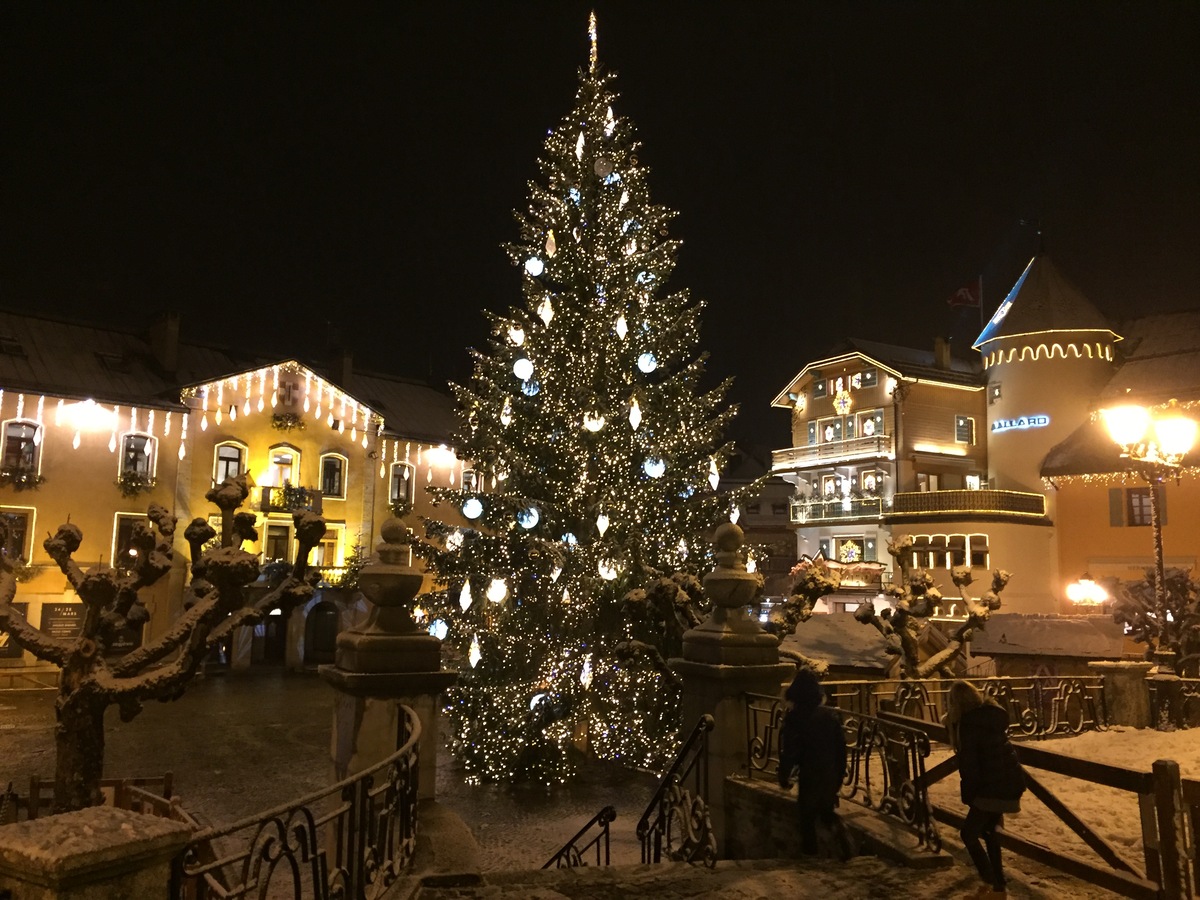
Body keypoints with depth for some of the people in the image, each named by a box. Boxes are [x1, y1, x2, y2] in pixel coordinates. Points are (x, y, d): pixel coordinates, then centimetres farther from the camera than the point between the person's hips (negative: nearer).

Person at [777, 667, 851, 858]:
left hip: (809, 776, -4)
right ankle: (837, 830, -6)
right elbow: (841, 745, 4)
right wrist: (840, 773, 15)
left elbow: (788, 751, -14)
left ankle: (810, 855, 18)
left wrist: (783, 776, -1)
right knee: (826, 811, 22)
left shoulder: (794, 717, -15)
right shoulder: (830, 715, -2)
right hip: (831, 775, 4)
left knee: (806, 816, 13)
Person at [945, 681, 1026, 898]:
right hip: (1009, 782, 9)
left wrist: (969, 797, -6)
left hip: (993, 787, -9)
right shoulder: (992, 716, 7)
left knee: (969, 833, 2)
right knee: (987, 830, 20)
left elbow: (969, 765, -15)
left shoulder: (968, 723, -17)